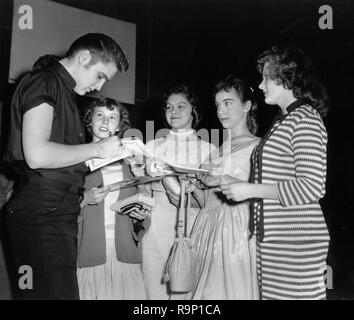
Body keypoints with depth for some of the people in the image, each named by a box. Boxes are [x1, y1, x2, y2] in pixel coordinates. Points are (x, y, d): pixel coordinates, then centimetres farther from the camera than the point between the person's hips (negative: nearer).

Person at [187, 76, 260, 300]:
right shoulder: (218, 149, 19)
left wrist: (227, 181, -19)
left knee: (233, 290, -6)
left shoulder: (258, 145, 1)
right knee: (206, 291, 5)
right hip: (207, 227, 6)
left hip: (238, 228, -6)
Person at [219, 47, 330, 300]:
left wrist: (251, 190, -16)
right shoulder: (283, 122, 19)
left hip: (297, 242, -8)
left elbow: (312, 187, -18)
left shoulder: (305, 118, -9)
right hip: (272, 241, 8)